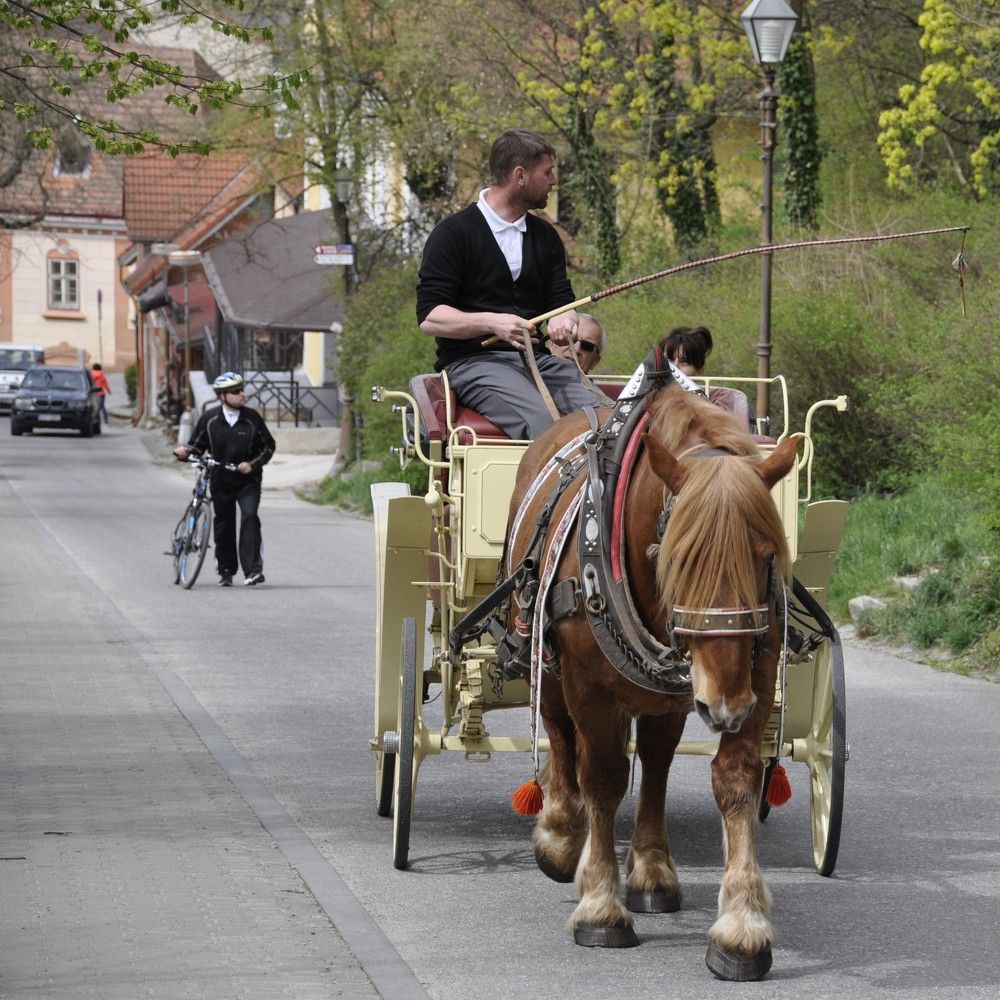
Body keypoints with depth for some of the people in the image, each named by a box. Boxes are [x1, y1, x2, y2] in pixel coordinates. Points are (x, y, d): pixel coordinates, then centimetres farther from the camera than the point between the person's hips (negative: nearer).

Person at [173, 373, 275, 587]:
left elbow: (268, 446, 3)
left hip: (248, 480, -2)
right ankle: (226, 571, 29)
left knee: (249, 517, -21)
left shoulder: (252, 418, -4)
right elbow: (197, 445, 5)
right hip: (221, 482, 2)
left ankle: (253, 569, -23)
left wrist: (253, 464, -12)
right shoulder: (209, 419, -3)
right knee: (223, 526, 10)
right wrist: (184, 452, -17)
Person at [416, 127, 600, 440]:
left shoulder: (545, 235, 20)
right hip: (472, 360, -5)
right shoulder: (452, 234, 0)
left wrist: (563, 321, -9)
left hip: (538, 358, 6)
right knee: (541, 421, -35)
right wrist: (492, 323, -22)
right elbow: (429, 317, -6)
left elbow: (562, 300, 17)